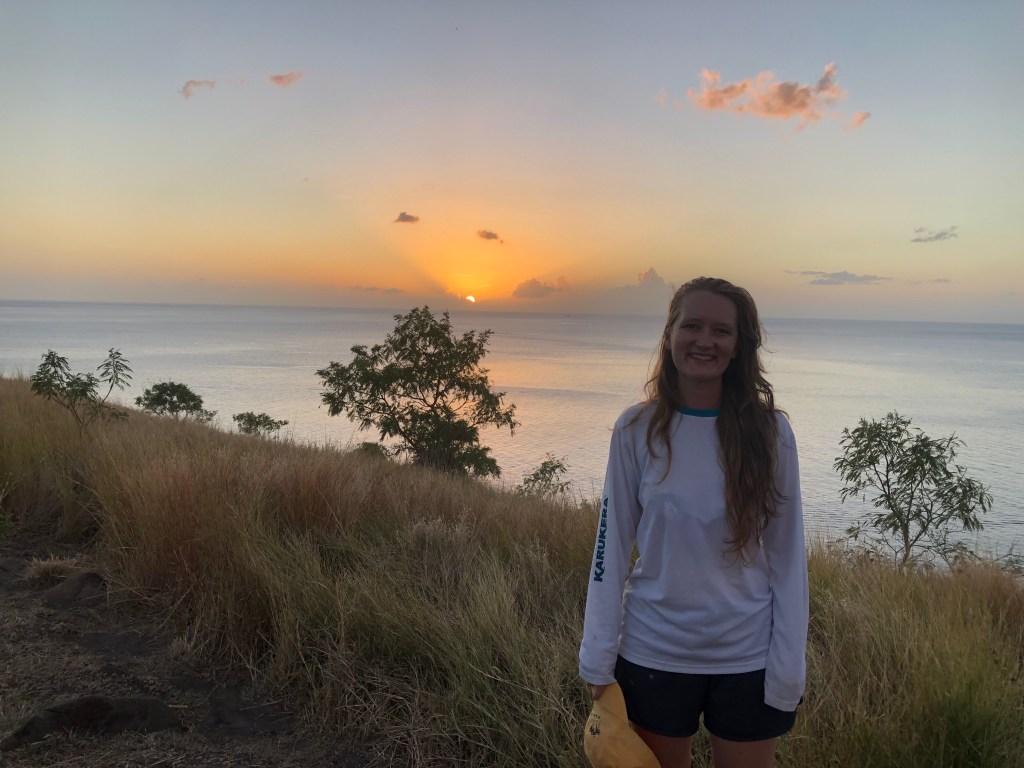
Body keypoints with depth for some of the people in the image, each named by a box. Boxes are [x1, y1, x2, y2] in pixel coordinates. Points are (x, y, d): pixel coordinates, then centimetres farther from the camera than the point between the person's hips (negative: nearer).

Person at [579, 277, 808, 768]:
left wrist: (787, 671, -6)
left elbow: (787, 555, -4)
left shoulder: (769, 431, -8)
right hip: (653, 653, 0)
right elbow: (612, 547, -4)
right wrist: (598, 660, -4)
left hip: (748, 659, 0)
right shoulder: (637, 429, -8)